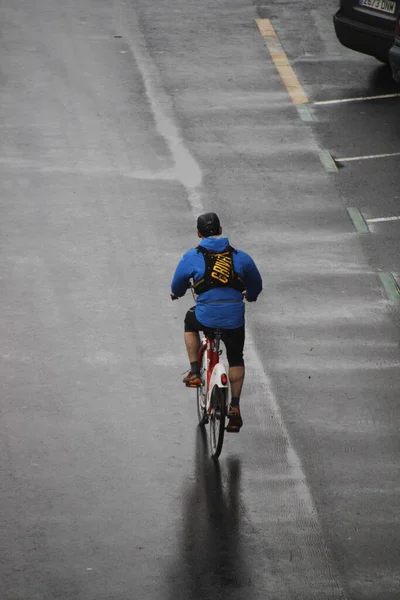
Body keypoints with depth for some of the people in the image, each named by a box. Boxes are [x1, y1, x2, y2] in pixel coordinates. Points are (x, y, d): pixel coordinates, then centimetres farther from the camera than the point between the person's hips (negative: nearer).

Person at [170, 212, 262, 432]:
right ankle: (235, 407, 16)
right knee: (236, 359, 21)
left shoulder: (192, 256, 2)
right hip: (234, 317, 1)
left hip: (206, 316, -1)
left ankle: (195, 372, 28)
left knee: (190, 321, 34)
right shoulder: (240, 256, 9)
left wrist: (177, 293, 36)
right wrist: (250, 296, 43)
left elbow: (177, 285, 11)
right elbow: (256, 284, 21)